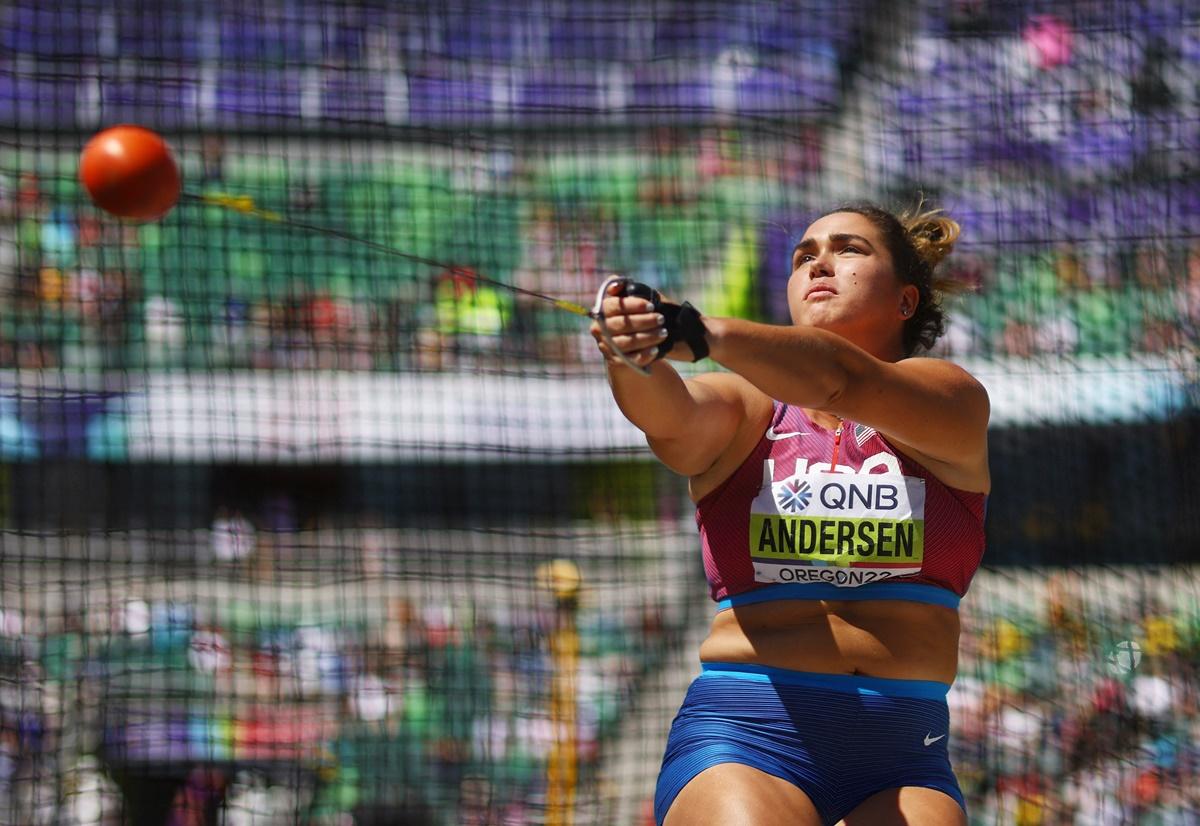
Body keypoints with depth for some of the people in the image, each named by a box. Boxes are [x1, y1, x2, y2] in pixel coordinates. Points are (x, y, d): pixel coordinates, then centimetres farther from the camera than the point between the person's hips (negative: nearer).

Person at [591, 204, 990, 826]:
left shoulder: (952, 400, 6)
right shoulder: (742, 413, 11)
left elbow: (842, 381, -15)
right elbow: (670, 415, -12)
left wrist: (701, 333, -32)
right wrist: (632, 356, -36)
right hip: (741, 734, 0)